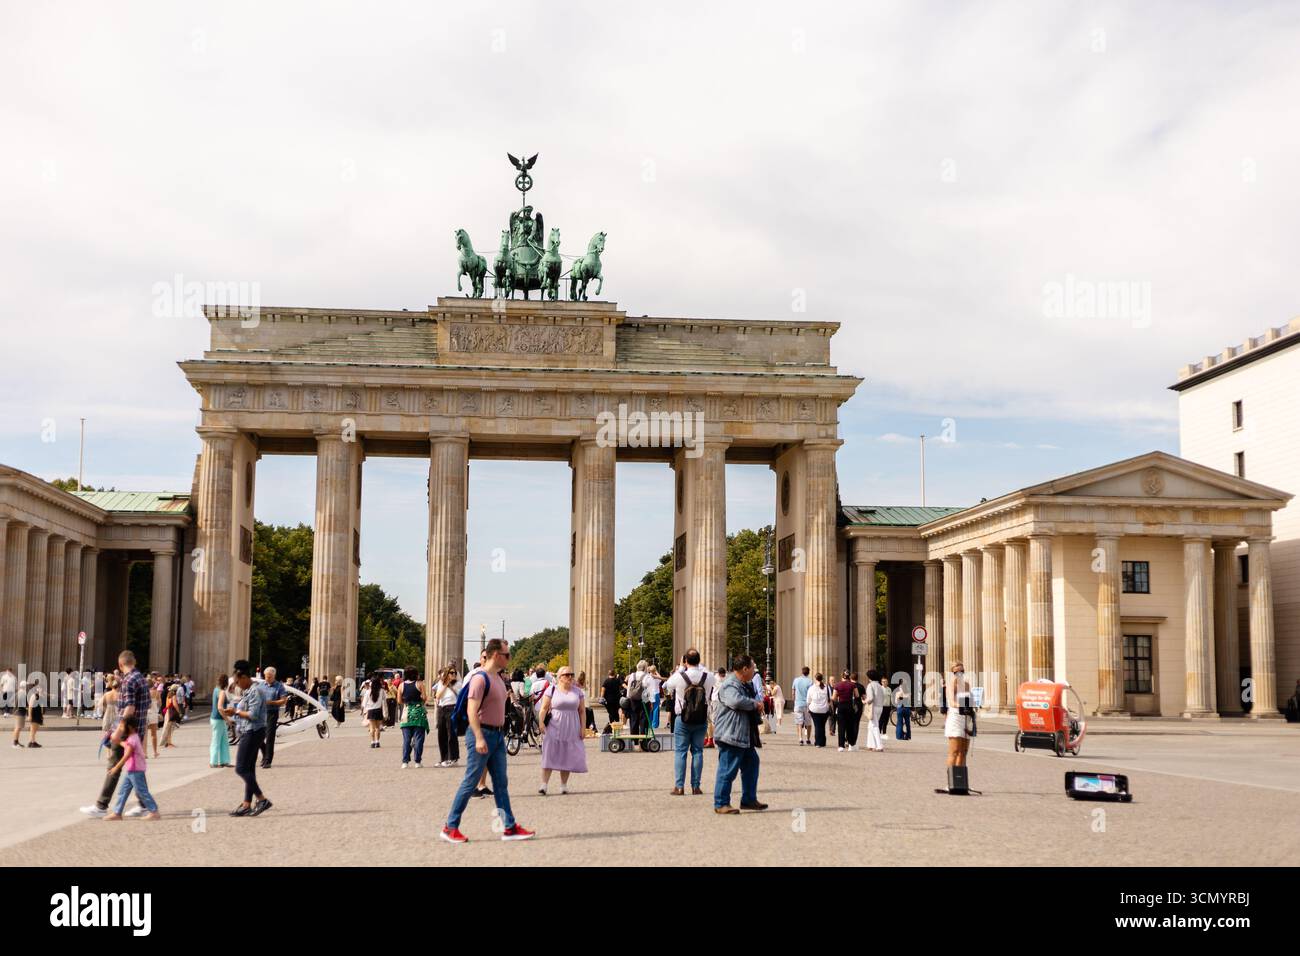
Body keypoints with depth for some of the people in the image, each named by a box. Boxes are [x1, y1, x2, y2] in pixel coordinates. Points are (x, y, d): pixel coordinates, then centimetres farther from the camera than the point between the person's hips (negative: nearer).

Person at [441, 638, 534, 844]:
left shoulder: (498, 678, 12)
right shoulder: (480, 677, -17)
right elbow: (471, 710, -24)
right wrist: (479, 738, -30)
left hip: (497, 735, 9)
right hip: (482, 734, -9)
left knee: (501, 783, 9)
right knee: (470, 783, -3)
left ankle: (510, 827, 12)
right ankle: (450, 827, 5)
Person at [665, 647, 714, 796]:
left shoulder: (679, 676, -14)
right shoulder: (708, 677, -8)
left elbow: (668, 686, 8)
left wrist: (681, 668, 13)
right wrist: (700, 666, 22)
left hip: (683, 719, -2)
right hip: (702, 720, 2)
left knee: (680, 751, 4)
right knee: (697, 751, 9)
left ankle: (679, 786, 2)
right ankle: (695, 786, 9)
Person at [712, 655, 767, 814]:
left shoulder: (747, 684, 15)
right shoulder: (730, 685, -18)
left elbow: (756, 697, 32)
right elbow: (736, 701, -35)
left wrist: (759, 702, 7)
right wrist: (754, 704, -19)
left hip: (744, 735, 11)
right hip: (730, 735, -11)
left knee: (751, 763, 17)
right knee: (728, 769, -6)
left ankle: (749, 800, 28)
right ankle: (721, 804, 1)